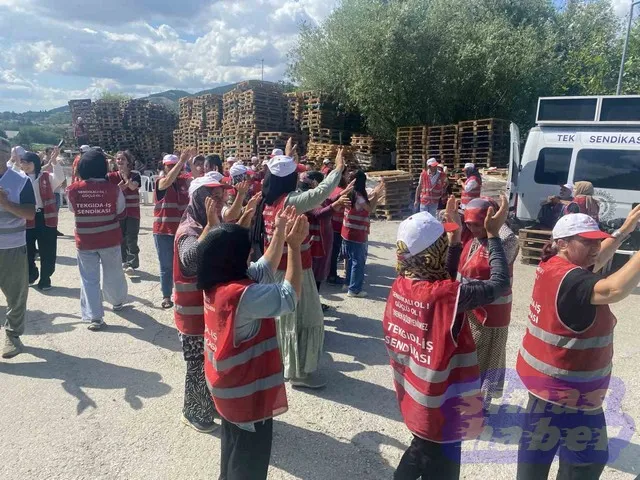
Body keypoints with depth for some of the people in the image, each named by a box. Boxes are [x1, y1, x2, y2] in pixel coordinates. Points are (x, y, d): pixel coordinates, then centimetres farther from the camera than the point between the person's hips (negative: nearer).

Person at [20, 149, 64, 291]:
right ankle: (31, 274, 36)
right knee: (27, 250, 12)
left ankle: (45, 278, 20)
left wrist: (54, 162, -32)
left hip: (46, 218, -2)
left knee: (47, 251, 4)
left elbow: (60, 178, -18)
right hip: (27, 219, 3)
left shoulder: (47, 177, 0)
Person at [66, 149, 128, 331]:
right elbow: (120, 212, -1)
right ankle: (118, 301, 40)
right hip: (110, 239, 0)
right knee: (113, 272, 20)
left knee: (89, 278, 7)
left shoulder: (73, 189, -10)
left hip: (85, 240, 0)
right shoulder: (113, 189, -14)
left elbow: (73, 210, 7)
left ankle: (94, 317, 6)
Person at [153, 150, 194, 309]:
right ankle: (166, 296, 17)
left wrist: (191, 161, -19)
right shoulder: (161, 182, -6)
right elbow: (168, 181, -27)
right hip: (164, 231, -3)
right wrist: (181, 161, -35)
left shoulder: (184, 180, 7)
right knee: (166, 266, 6)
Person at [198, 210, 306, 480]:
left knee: (234, 452, 31)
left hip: (229, 389, 9)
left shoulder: (216, 284, -5)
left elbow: (264, 271, 4)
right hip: (247, 395, -9)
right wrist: (295, 246, -25)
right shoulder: (242, 296, -33)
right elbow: (289, 296, -27)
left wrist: (279, 234, 1)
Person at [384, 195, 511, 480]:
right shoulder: (449, 296, -30)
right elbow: (500, 283, -18)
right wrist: (493, 234, -9)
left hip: (414, 396, 7)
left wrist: (455, 237, 1)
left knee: (422, 450, 31)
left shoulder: (400, 285, -10)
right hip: (438, 405, -7)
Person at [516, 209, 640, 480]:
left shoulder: (554, 266, 0)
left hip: (558, 379, 10)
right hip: (562, 386, -10)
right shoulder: (567, 278, -28)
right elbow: (614, 290, -44)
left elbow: (595, 262, 17)